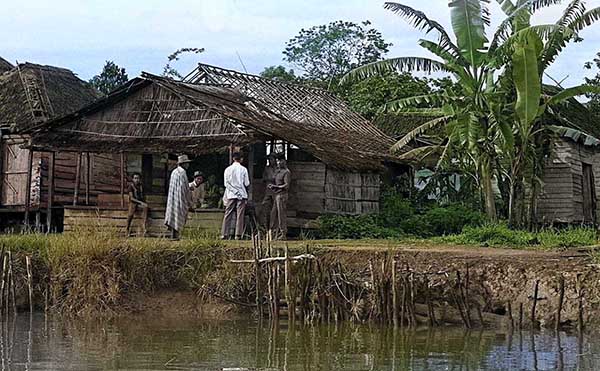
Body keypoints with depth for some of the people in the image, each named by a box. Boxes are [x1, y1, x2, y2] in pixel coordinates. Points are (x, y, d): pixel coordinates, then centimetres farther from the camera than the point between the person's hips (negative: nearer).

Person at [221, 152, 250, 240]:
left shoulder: (228, 169, 1)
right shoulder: (243, 169, -4)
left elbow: (227, 183, -1)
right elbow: (247, 183, -1)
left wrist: (234, 191, 4)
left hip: (231, 195, 2)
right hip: (242, 194, -1)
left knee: (228, 215, 5)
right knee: (240, 215, 1)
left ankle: (224, 234, 1)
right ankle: (238, 235, -3)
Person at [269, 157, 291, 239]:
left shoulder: (286, 172, -9)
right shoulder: (278, 171, 18)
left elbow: (286, 185, -16)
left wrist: (276, 186, -19)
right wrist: (271, 185, 6)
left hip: (282, 195, -9)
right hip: (275, 195, 9)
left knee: (281, 214, -7)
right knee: (274, 214, 9)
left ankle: (283, 234, -4)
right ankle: (274, 233, 15)